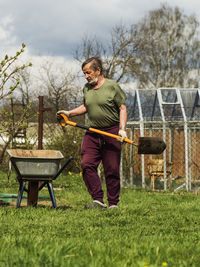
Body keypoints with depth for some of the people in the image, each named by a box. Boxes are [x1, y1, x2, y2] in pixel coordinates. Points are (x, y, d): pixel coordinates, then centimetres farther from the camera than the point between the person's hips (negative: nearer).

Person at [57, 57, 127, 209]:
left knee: (111, 170, -1)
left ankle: (113, 203, 8)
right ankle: (98, 200, -7)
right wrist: (69, 113, 14)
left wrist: (122, 129, -14)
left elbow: (122, 108, -3)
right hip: (92, 133, 5)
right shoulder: (87, 88, 11)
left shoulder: (112, 87, -5)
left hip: (111, 133, -5)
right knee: (87, 165, -11)